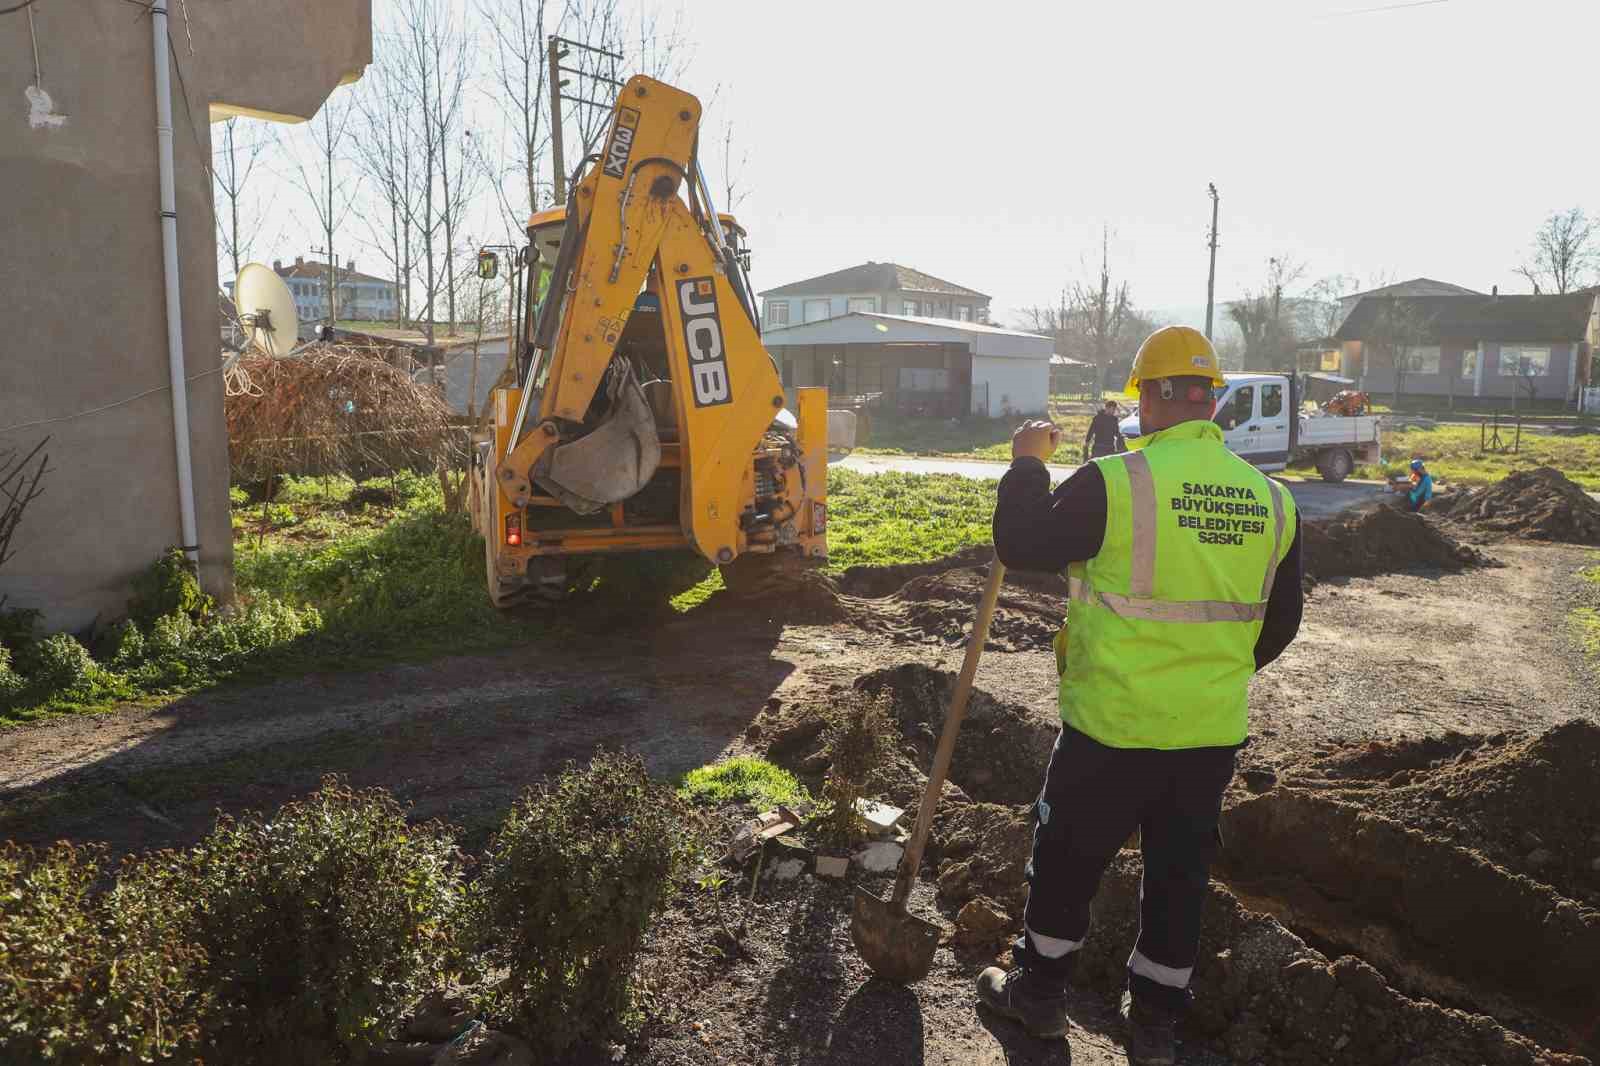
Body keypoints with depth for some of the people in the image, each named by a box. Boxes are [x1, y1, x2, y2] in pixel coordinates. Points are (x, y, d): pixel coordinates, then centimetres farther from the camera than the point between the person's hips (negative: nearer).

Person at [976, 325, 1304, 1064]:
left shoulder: (1115, 483, -18)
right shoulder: (1271, 500, 1)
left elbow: (1020, 546, -8)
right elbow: (1279, 625, 10)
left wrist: (1027, 465, 6)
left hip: (1112, 725, -5)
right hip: (1213, 733, 5)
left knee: (1067, 858, 16)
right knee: (1180, 873, 19)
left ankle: (1038, 993, 34)